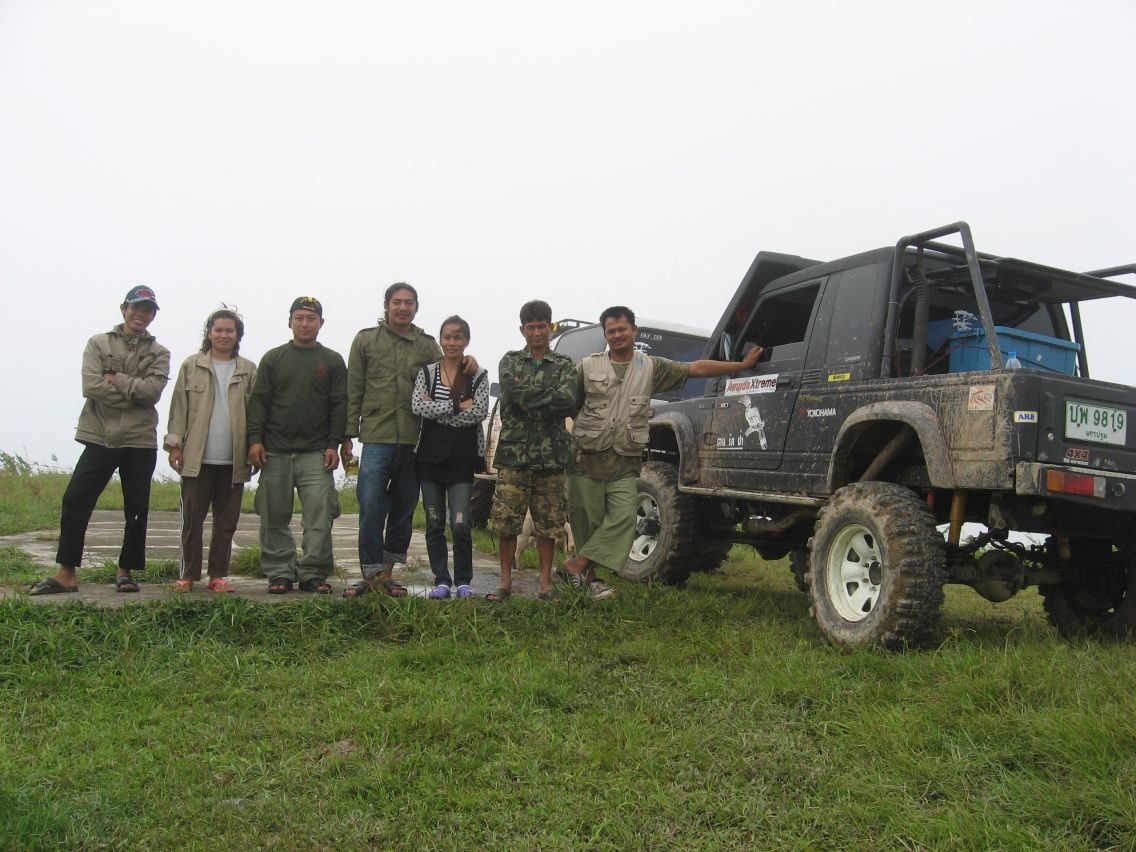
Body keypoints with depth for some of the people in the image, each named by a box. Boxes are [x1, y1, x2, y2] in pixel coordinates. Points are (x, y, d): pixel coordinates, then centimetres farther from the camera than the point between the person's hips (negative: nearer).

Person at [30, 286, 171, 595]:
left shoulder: (159, 354, 8)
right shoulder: (98, 344, 7)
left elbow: (153, 391, -10)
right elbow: (91, 386, -8)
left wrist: (115, 378, -11)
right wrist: (134, 393, -10)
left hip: (141, 442, 0)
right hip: (100, 438, 0)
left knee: (137, 510, 4)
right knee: (75, 501, -4)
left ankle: (126, 572, 18)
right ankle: (66, 574, 5)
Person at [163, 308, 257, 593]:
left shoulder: (248, 371, 7)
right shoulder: (191, 366, 6)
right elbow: (179, 407, 5)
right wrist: (174, 444, -1)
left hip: (233, 459, 1)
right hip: (197, 457, -1)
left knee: (226, 521, 7)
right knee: (192, 518, 3)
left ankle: (218, 575, 15)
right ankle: (188, 575, 13)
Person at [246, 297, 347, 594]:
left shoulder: (333, 361, 9)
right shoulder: (273, 358, 11)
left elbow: (339, 405, 5)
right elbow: (259, 401, 8)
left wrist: (333, 444, -4)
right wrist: (255, 439, -3)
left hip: (316, 455, -1)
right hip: (275, 452, 2)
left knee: (319, 517, -6)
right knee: (275, 517, 5)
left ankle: (313, 573, 3)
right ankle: (279, 573, 15)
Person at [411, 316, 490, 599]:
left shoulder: (478, 376, 3)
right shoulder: (426, 372, 6)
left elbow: (480, 412, -12)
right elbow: (417, 406, -10)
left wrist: (436, 411, -12)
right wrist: (457, 406, -15)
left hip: (462, 459, -2)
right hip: (430, 456, 2)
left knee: (461, 525, -5)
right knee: (435, 525, 7)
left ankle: (463, 581, 11)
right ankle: (441, 581, 17)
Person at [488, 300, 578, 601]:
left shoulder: (565, 365, 10)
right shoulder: (510, 361, 11)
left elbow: (569, 404, -8)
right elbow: (513, 393, -10)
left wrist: (527, 399, -8)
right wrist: (550, 394, -8)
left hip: (551, 456, 0)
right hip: (513, 453, 0)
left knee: (548, 524, 4)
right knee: (506, 522, 1)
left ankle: (546, 582, 16)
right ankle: (506, 581, 15)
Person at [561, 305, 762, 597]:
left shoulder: (652, 367, 8)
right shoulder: (589, 366, 6)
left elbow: (696, 369, 6)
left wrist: (742, 365, 3)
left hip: (624, 463, 1)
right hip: (586, 456, -1)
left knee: (623, 518, -13)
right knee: (588, 520, 2)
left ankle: (577, 565, -4)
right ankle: (590, 578, 15)